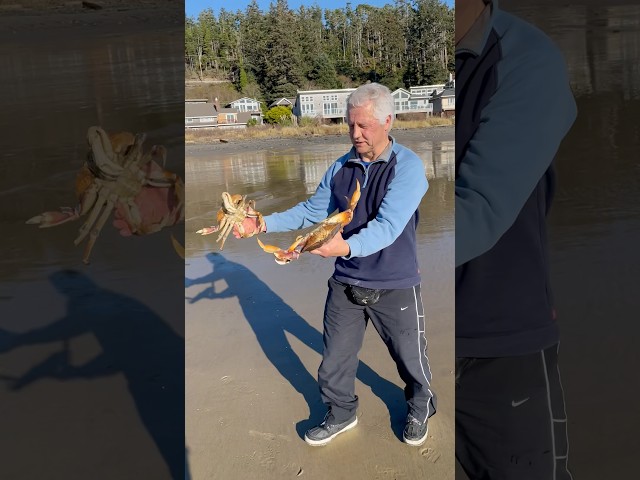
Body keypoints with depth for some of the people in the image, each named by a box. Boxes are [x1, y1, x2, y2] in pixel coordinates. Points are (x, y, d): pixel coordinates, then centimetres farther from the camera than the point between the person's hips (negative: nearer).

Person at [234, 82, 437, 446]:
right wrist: (263, 224, -5)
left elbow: (388, 226, -28)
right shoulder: (341, 167, 1)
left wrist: (347, 247, -45)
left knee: (411, 360, 16)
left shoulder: (408, 166, -16)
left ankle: (420, 410, 46)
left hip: (394, 287, -4)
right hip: (346, 283, 4)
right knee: (335, 360, 16)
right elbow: (312, 211, 7)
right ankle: (341, 414, 42)